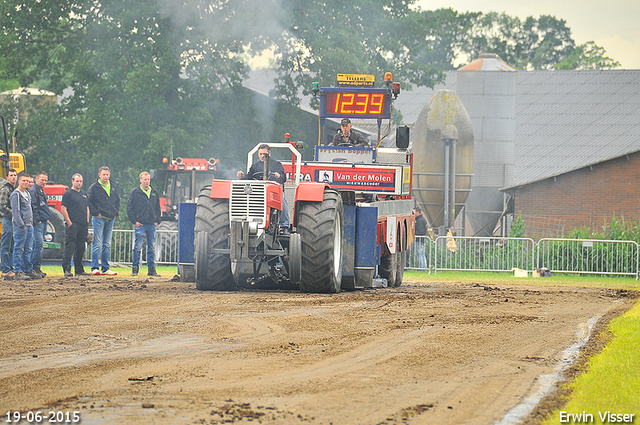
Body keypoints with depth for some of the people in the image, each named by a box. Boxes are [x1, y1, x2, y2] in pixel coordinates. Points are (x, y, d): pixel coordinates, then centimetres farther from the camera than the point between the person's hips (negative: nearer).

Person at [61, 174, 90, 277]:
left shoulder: (84, 194, 19)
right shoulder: (68, 194, -3)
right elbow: (63, 209, -8)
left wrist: (87, 222, 13)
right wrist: (69, 222, -14)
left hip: (83, 225, 7)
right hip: (72, 225, -7)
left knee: (81, 248, 10)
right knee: (69, 247, -11)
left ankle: (79, 269, 16)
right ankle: (67, 269, -13)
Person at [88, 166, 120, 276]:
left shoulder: (113, 187, 14)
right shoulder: (94, 187, -3)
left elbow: (117, 201, 22)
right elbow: (89, 202, -6)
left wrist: (115, 212, 10)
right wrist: (96, 213, -11)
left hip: (110, 219, 6)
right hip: (99, 218, -6)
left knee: (107, 245, 9)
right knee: (97, 244, -9)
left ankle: (105, 268, 13)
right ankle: (95, 268, -9)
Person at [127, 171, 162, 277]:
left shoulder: (154, 193, 14)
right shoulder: (135, 192, 1)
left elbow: (158, 208, 20)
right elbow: (129, 208, 0)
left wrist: (157, 220, 8)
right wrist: (134, 221, -7)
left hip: (152, 224, 4)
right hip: (140, 224, -4)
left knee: (152, 247, 5)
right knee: (138, 247, -5)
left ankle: (151, 269, 9)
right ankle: (135, 268, 0)